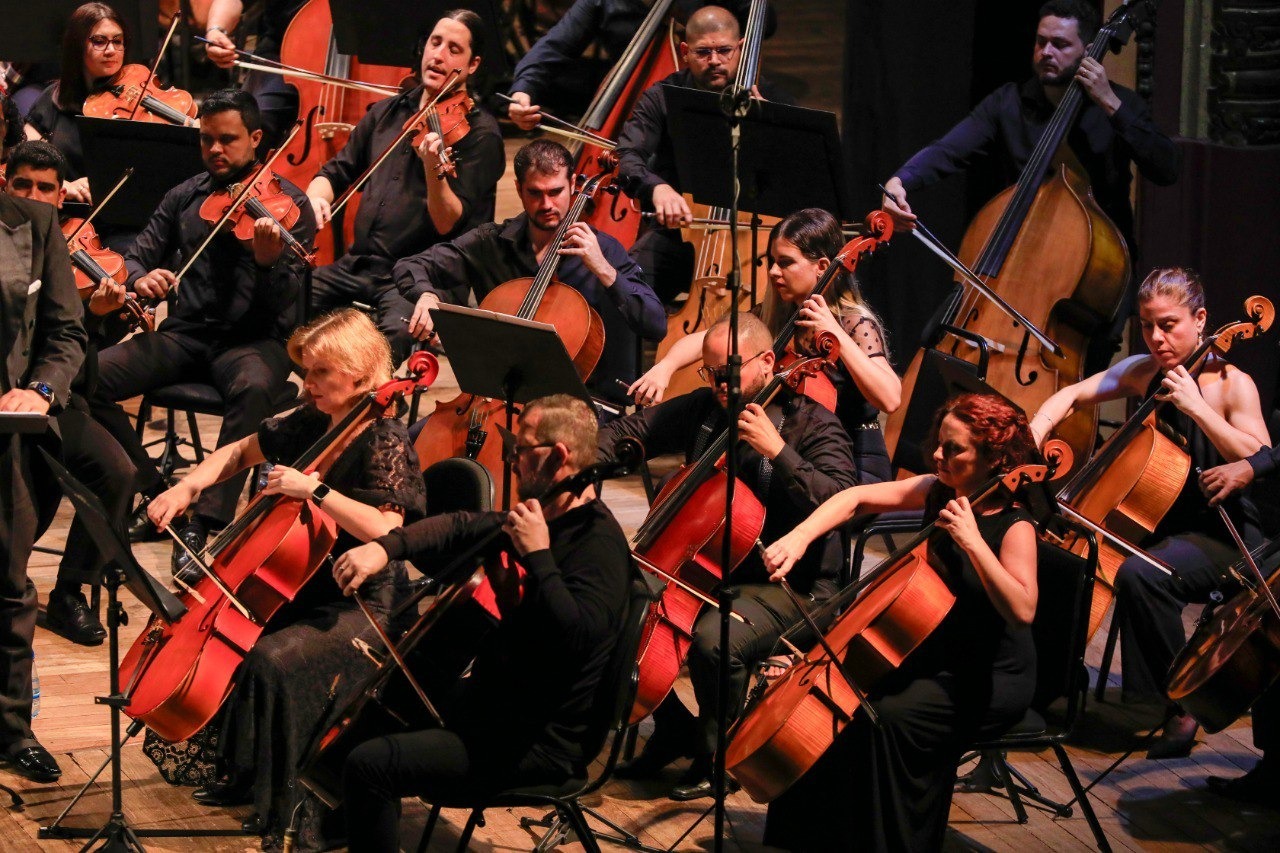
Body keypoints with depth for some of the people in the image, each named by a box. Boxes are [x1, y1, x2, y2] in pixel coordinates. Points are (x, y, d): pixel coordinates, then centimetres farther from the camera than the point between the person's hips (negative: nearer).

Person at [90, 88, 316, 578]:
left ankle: (203, 524, -34)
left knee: (254, 387, -40)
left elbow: (283, 304, -11)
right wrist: (141, 279, -14)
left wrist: (268, 261, -35)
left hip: (254, 339, -4)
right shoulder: (184, 198, 12)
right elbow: (137, 256, 12)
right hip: (185, 334, 4)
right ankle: (154, 494, -4)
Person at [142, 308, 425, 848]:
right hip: (300, 588, 9)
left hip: (358, 607, -9)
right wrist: (187, 487, 4)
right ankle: (239, 774, 16)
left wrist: (315, 489, -32)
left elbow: (384, 530, -31)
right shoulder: (312, 423, 6)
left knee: (275, 660, -30)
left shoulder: (384, 441, -17)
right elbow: (239, 453, 20)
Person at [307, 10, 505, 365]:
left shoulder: (479, 132, -3)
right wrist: (317, 197, 0)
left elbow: (448, 224, -11)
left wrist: (433, 169, -30)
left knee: (396, 331, -37)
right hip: (358, 265, 6)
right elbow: (336, 172, 24)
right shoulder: (387, 112, 16)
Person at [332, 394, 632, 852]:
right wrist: (384, 548, 2)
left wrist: (537, 556, -30)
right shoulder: (546, 518, 9)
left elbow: (579, 636, -38)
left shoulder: (598, 545, -22)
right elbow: (463, 528, 17)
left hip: (539, 744, -11)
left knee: (369, 766, -21)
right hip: (498, 702, 11)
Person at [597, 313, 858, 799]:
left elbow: (841, 502, -23)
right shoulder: (703, 409, 8)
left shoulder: (810, 424, -10)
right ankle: (674, 731, 11)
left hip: (785, 586, -7)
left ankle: (718, 758, -8)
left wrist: (777, 451, -29)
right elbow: (628, 433, 14)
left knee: (714, 639, -35)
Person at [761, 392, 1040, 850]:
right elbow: (856, 498, 2)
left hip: (992, 679, -8)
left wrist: (972, 541, -37)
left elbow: (1022, 610, -35)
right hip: (937, 655, 8)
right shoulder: (940, 491, 0)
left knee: (890, 718, -28)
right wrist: (800, 537, -13)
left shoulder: (1014, 525, -21)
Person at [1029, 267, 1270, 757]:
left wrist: (1197, 407, -27)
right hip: (1155, 524, 6)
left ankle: (1176, 712, -21)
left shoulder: (1232, 385, -11)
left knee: (1140, 576, -35)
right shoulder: (1143, 373, 5)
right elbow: (1072, 396, 11)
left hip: (1218, 537, -6)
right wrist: (1035, 432, -9)